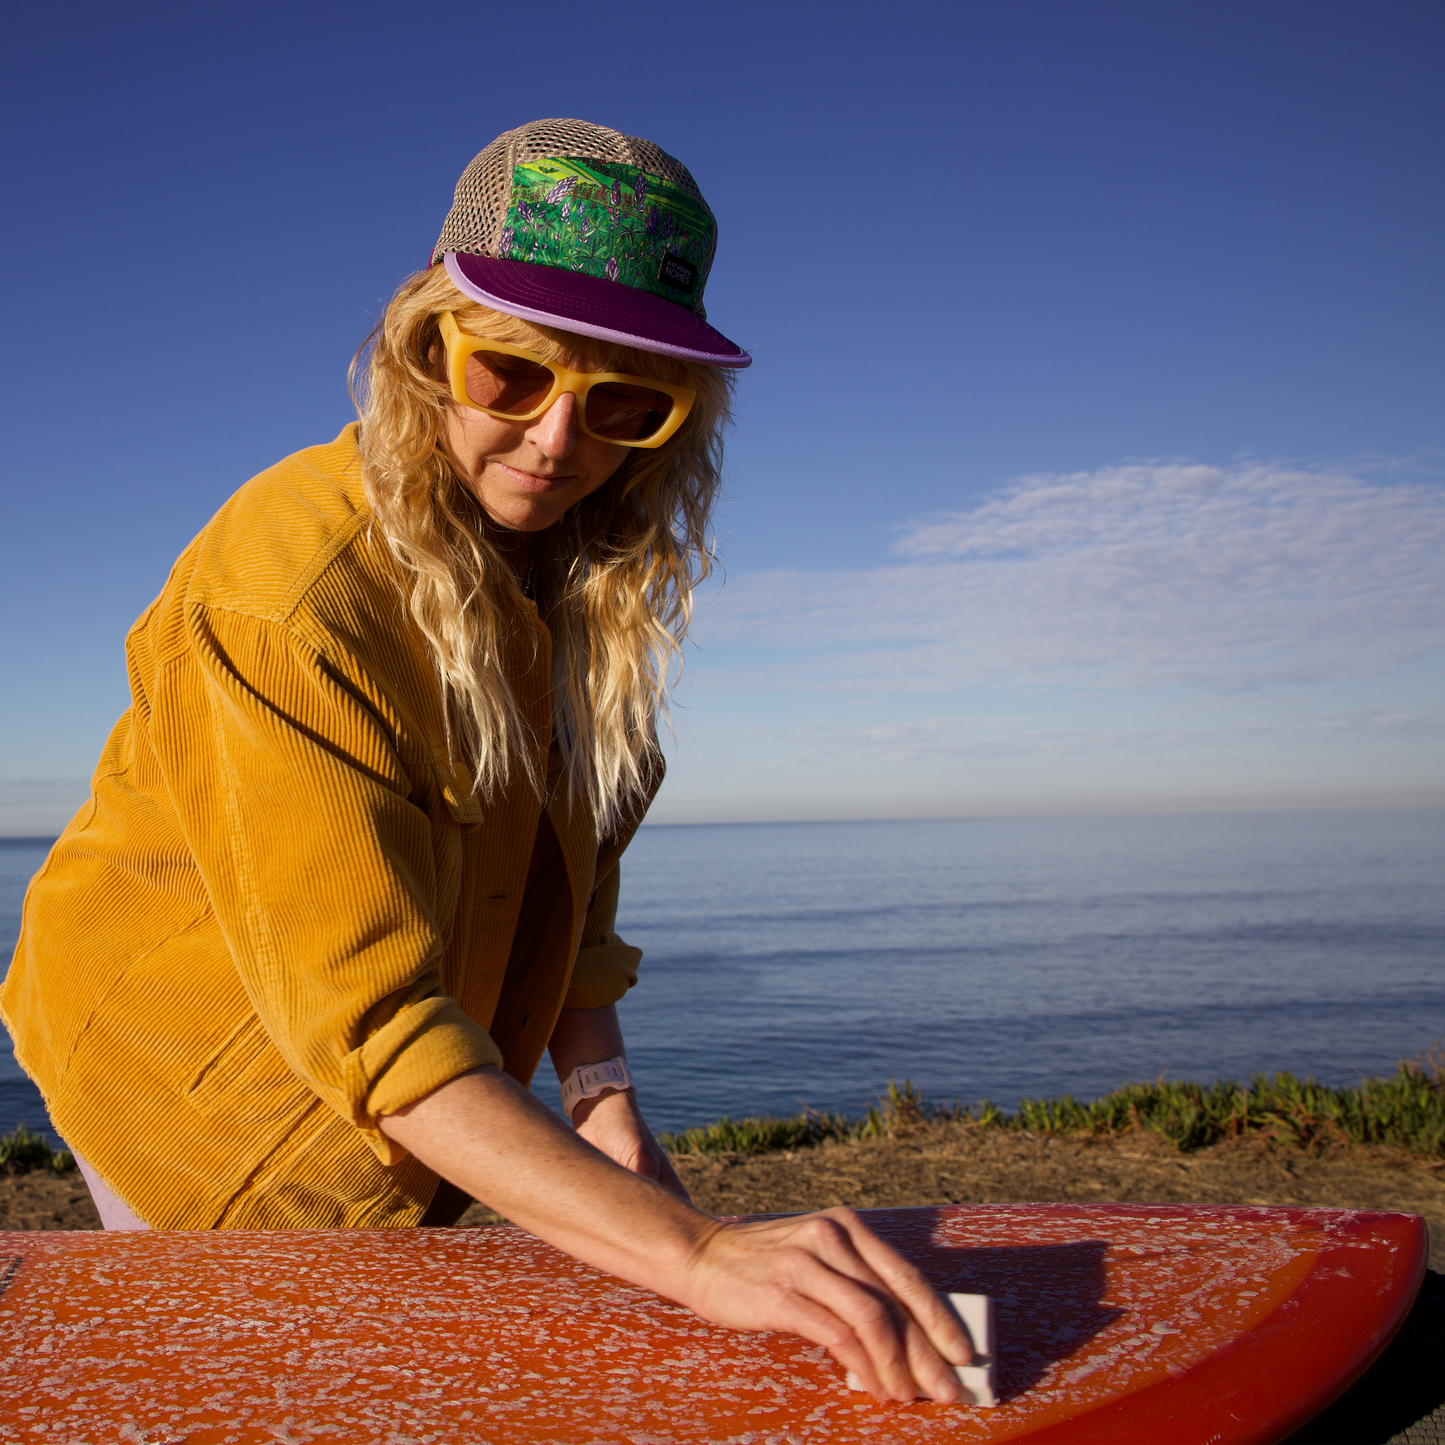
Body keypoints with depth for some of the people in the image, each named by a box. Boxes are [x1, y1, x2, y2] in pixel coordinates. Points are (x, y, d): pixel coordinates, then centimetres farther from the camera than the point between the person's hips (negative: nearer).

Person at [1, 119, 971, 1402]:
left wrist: (603, 1101, -12)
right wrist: (690, 1253, -46)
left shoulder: (581, 570, -7)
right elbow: (367, 1015, -38)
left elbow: (562, 865, 0)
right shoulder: (291, 586, -31)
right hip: (208, 1085, -6)